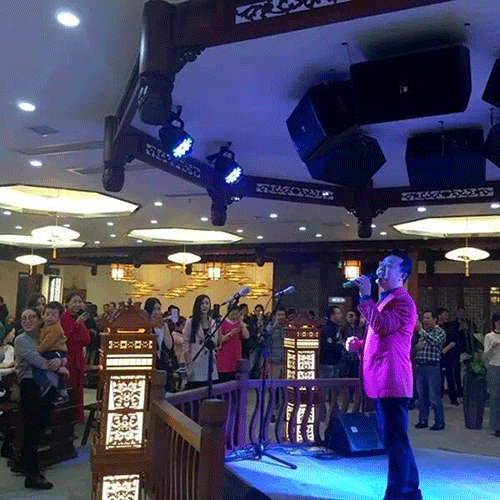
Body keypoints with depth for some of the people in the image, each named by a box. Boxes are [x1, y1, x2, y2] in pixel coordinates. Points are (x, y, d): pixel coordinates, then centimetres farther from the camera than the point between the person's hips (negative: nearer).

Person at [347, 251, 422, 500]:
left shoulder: (402, 301, -9)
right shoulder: (383, 300, 22)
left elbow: (382, 326, -25)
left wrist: (365, 297, -19)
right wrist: (359, 344, 11)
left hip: (392, 382, -10)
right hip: (381, 381, 11)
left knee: (395, 440, -5)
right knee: (396, 441, 17)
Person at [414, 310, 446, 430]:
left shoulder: (440, 332, -2)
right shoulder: (423, 332, 17)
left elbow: (434, 342, -22)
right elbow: (415, 345, 22)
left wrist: (421, 331, -25)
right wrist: (417, 345, 0)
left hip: (433, 367, -6)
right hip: (420, 366, 6)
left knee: (434, 397, -3)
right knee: (421, 395, 10)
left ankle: (439, 422, 7)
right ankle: (423, 420, 20)